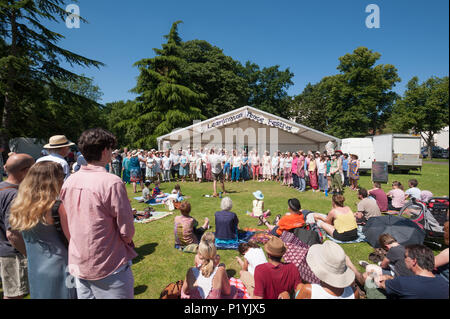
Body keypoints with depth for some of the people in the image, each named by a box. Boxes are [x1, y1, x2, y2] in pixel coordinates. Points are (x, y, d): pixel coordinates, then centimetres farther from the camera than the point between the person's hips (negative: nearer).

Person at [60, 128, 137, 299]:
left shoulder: (69, 181, -2)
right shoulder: (112, 183, -23)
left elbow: (68, 223, 10)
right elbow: (127, 231, -18)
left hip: (77, 264, 7)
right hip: (108, 266, -7)